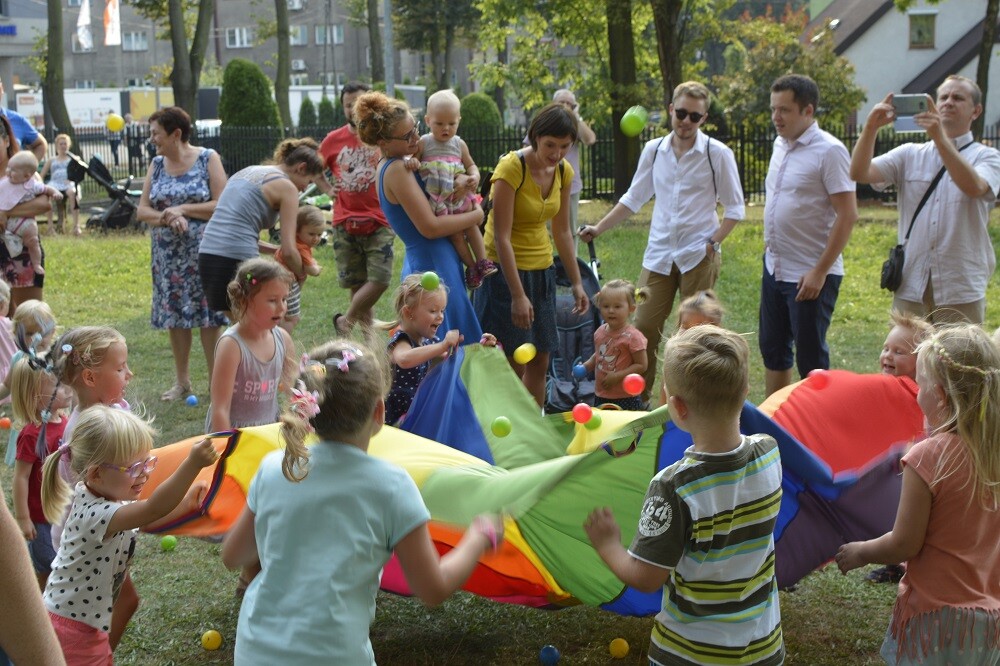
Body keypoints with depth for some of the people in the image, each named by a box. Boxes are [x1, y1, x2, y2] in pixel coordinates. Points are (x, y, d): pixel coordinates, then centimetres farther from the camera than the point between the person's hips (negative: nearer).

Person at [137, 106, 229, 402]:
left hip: (203, 252, -4)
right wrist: (166, 217, -14)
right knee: (174, 315, 8)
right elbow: (142, 210, 6)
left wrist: (183, 209, -14)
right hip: (167, 253, 5)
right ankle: (181, 382, 19)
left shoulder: (208, 159, -4)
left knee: (208, 316, -2)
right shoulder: (156, 164, 9)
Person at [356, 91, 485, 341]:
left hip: (419, 263, 10)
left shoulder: (389, 166, 12)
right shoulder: (397, 170, -17)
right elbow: (430, 227, -20)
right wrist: (476, 216, -8)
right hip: (433, 266, -10)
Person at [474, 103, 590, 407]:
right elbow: (501, 237, -22)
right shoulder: (511, 168, -20)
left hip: (542, 270, 7)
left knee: (540, 360, 9)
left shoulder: (564, 172, 1)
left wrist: (577, 283, 11)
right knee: (513, 364, -6)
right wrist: (518, 295, -24)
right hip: (506, 270, -6)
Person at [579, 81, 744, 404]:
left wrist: (712, 243, -10)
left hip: (699, 256, -3)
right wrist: (599, 228, 11)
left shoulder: (718, 153, -2)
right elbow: (633, 198, 17)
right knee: (644, 328, 0)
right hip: (659, 254, 3)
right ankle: (638, 398, 11)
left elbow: (735, 207, 1)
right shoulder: (654, 150, 8)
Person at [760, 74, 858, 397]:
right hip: (774, 268, 8)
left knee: (811, 359, 1)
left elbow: (848, 215, -19)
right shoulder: (780, 144, 9)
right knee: (772, 350, 16)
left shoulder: (829, 151, -16)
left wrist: (820, 272, -21)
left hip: (811, 275, -8)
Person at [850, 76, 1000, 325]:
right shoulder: (909, 154, 11)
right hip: (910, 287, 2)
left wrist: (939, 136, -27)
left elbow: (974, 187, -19)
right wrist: (871, 127, -18)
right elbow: (859, 173, -3)